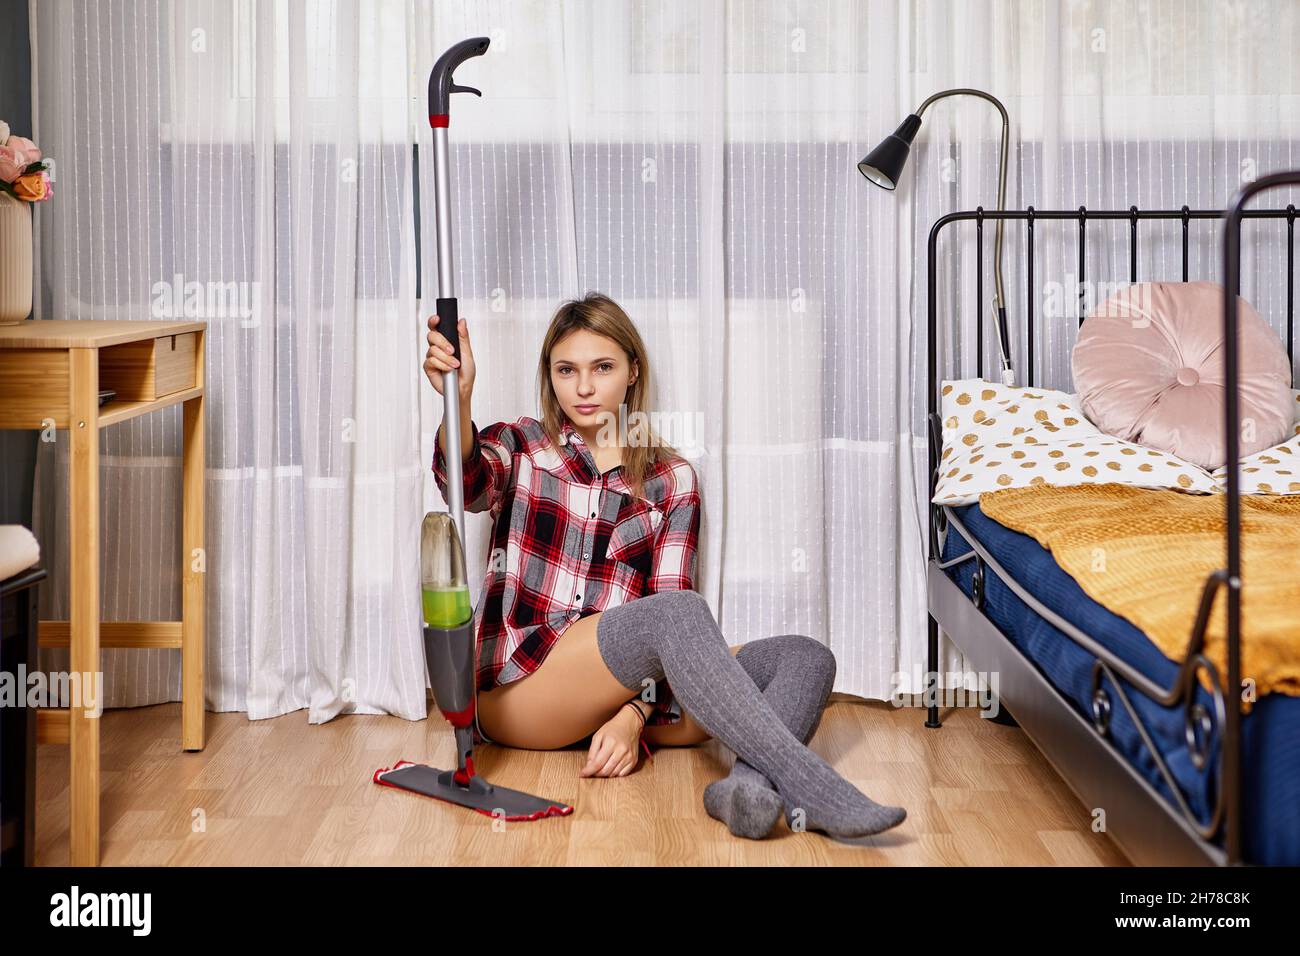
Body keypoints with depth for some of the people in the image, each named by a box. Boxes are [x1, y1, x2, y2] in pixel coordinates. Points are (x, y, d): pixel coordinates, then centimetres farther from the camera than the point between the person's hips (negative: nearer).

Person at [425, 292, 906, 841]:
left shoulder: (671, 480, 12)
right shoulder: (519, 447, 10)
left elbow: (669, 599, 1)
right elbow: (467, 484, -15)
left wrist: (633, 714, -16)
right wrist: (459, 399, -36)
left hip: (620, 692, 4)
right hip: (515, 687, -3)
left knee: (807, 659, -17)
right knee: (677, 611, -32)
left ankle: (748, 783, -49)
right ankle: (809, 787, -45)